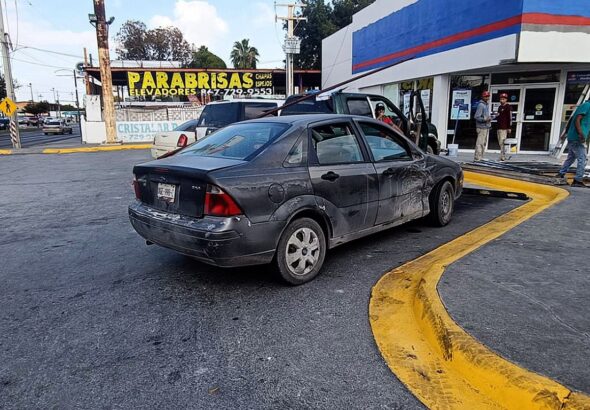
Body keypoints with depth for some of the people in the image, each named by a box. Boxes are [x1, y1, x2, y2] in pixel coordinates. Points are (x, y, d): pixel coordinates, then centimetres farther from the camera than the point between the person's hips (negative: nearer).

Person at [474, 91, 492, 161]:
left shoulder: (487, 105, 17)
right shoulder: (481, 105, -12)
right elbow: (477, 117, -18)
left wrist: (489, 118, 12)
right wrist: (484, 119, -26)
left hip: (487, 127, 10)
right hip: (482, 127, -10)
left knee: (484, 143, 13)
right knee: (480, 142, -11)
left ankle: (481, 157, 20)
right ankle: (477, 157, -8)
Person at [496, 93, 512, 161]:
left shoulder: (508, 107, -6)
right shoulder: (500, 107, 20)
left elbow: (510, 118, -12)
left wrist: (509, 128, -16)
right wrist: (496, 116, 11)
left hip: (504, 128, -9)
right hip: (499, 127, 9)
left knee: (502, 142, -14)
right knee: (500, 143, 10)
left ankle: (502, 157, -14)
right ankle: (503, 156, 16)